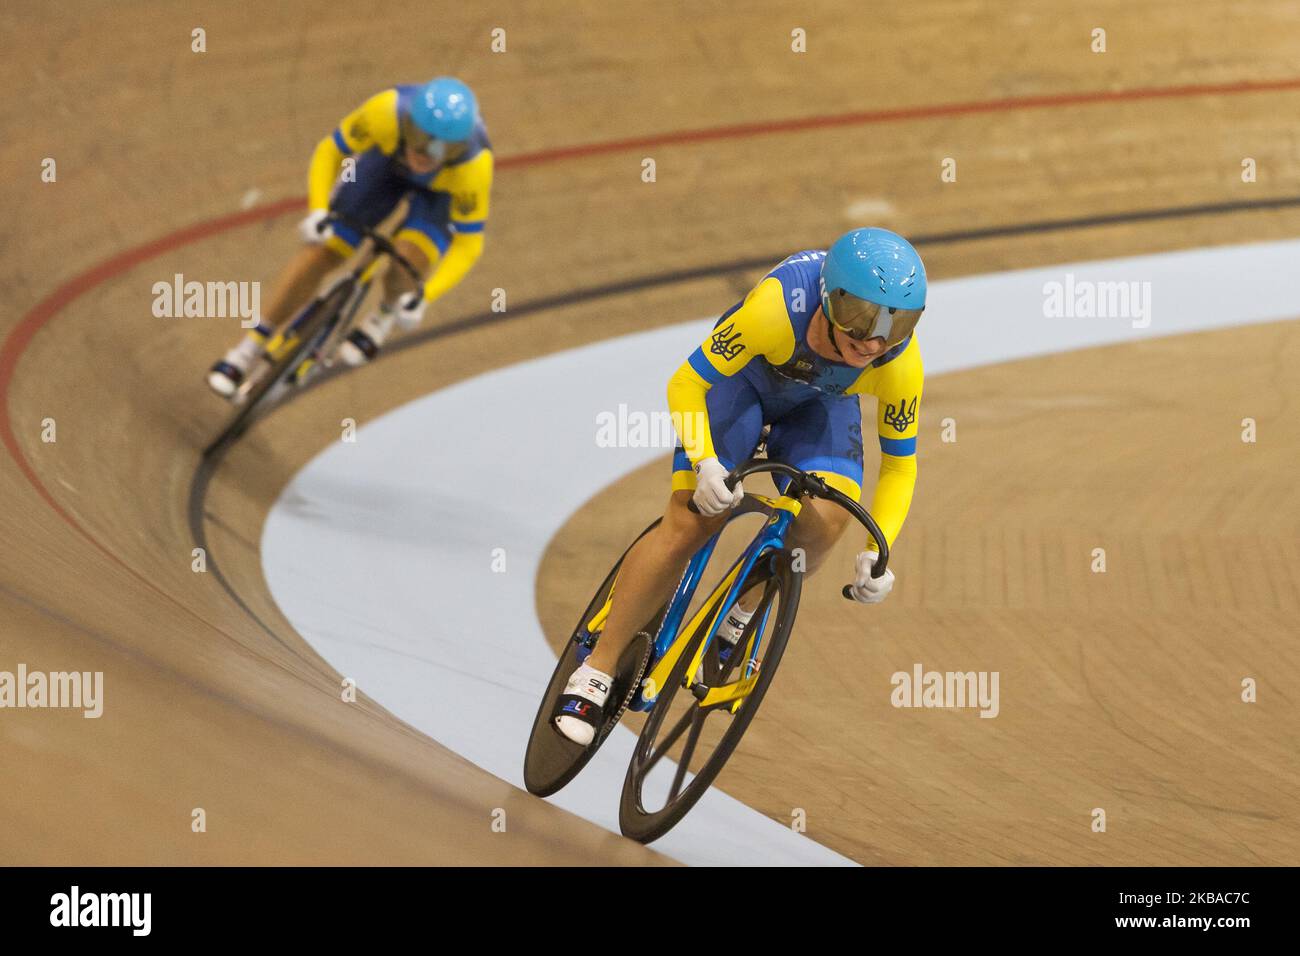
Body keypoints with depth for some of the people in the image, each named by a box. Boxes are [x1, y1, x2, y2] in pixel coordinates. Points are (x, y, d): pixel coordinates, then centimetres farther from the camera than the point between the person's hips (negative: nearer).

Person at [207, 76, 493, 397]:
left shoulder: (475, 164, -41)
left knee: (410, 256, -30)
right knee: (320, 252, -8)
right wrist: (317, 211, -36)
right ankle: (249, 348, 8)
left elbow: (468, 244, -30)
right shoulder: (387, 111, -39)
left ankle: (385, 316, 4)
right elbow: (329, 152, -22)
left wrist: (424, 296, -41)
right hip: (387, 159, 1)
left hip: (442, 189, -1)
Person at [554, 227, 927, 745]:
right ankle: (595, 672, -6)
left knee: (825, 517, -24)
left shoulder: (900, 362, -31)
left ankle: (743, 610, 6)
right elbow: (685, 384, -31)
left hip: (820, 403, 3)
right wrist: (705, 463, -46)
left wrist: (877, 553, -27)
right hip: (743, 378, -3)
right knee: (690, 522, -17)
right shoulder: (778, 308, -41)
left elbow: (899, 463, -15)